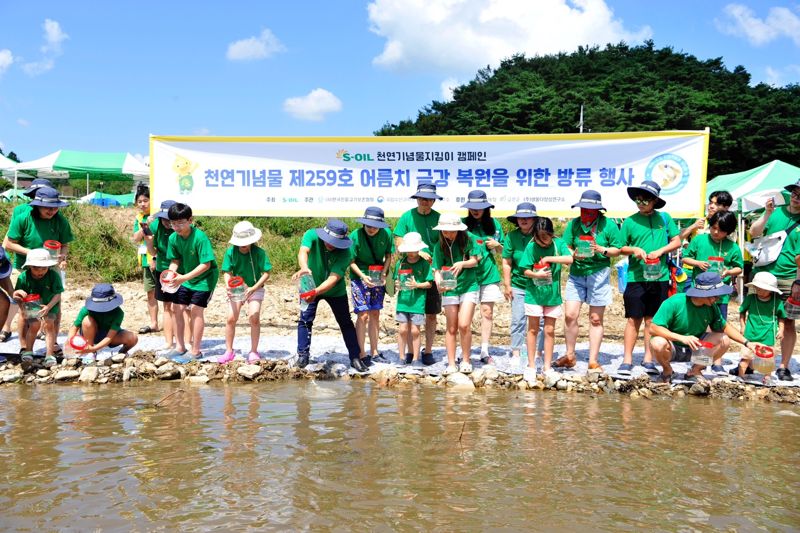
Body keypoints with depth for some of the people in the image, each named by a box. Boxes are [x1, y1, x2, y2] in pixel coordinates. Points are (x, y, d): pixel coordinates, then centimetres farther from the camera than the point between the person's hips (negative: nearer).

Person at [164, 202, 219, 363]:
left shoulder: (200, 237, -28)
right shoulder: (173, 238, -9)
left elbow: (206, 265, -28)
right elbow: (175, 260, 1)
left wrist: (184, 277, -35)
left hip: (204, 277, -6)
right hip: (185, 278, 6)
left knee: (196, 310, -10)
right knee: (177, 308, 3)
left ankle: (195, 351, 0)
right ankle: (180, 347, 16)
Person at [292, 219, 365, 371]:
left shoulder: (345, 252, -29)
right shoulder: (312, 235, -25)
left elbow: (334, 278, -36)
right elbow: (303, 252, -45)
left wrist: (316, 291, -52)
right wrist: (304, 268, -67)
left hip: (335, 290, 0)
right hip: (311, 286, 0)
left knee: (346, 323, 3)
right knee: (305, 320, -7)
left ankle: (355, 357, 12)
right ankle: (303, 355, 6)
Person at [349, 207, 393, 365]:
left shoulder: (386, 234, -9)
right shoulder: (355, 236, -17)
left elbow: (388, 256, 2)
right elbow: (351, 262, -12)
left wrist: (384, 274, -12)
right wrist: (363, 276, -24)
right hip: (360, 277, -3)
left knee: (375, 314, 9)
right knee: (363, 315, -7)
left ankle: (374, 352, 19)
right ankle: (361, 354, 2)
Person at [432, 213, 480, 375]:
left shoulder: (469, 239, -7)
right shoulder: (440, 246, -4)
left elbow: (474, 260, -3)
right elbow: (437, 269, -7)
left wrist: (462, 264, -23)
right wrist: (439, 282, -27)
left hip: (469, 286, -2)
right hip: (450, 289, 2)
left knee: (464, 325, -11)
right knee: (451, 328, 3)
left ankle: (466, 361, 6)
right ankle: (451, 364, 10)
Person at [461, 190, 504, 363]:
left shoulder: (494, 224, 7)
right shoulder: (463, 224, 0)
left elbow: (502, 251, 16)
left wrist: (496, 245, -5)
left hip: (489, 274, 2)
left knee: (487, 312, 2)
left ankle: (484, 351, 7)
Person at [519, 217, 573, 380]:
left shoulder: (558, 244, -5)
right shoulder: (531, 247, -7)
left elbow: (569, 259, -20)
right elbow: (525, 270, -5)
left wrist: (548, 258, -23)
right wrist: (536, 274, -24)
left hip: (552, 294, 1)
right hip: (534, 293, -1)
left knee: (549, 330, 7)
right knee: (533, 329, 5)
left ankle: (547, 367, 15)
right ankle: (531, 365, 14)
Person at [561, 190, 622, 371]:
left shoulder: (608, 225, -2)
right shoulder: (574, 224, 4)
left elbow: (617, 250, 0)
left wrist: (600, 249, -17)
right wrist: (573, 254, -16)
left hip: (599, 273, -2)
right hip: (576, 273, 2)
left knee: (596, 319, 4)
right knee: (570, 315, -6)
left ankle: (593, 361, 12)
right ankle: (570, 356, 11)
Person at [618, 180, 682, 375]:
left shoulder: (664, 218, 6)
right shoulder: (630, 221, 3)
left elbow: (676, 242, 7)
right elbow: (621, 247, 8)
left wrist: (660, 251, -8)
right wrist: (634, 250, -11)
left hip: (659, 277, 1)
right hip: (636, 277, -1)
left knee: (652, 319, 6)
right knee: (634, 319, -1)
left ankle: (648, 359, 15)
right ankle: (627, 360, 4)